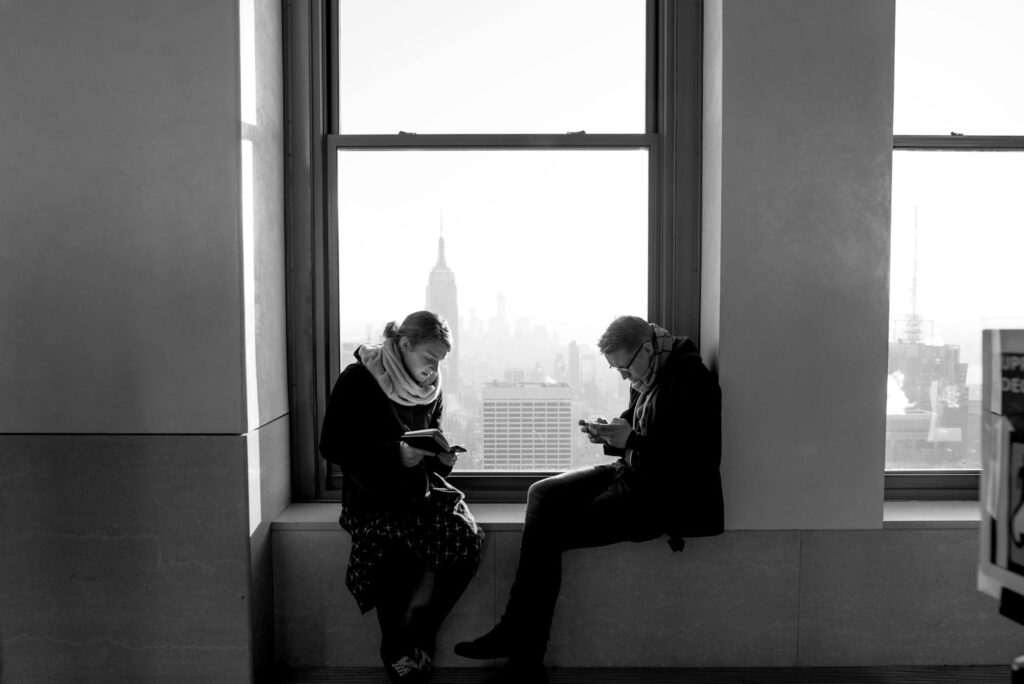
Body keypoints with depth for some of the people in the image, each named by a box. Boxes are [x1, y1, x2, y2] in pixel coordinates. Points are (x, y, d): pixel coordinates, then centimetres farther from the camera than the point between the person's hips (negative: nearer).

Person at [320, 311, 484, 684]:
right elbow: (331, 446, -12)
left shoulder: (430, 387, 10)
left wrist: (443, 457, -3)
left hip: (418, 488, 5)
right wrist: (397, 455, -22)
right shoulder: (357, 380, -7)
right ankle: (395, 651, -8)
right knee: (390, 541, -34)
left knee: (467, 536, -24)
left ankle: (419, 637, -6)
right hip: (372, 495, -4)